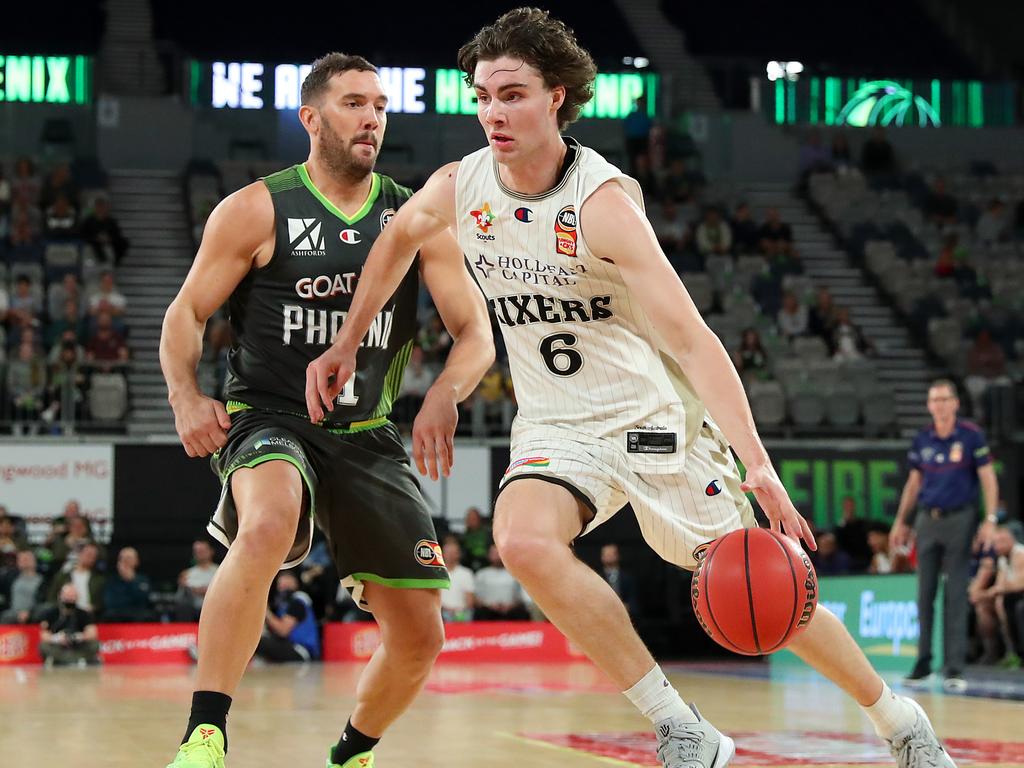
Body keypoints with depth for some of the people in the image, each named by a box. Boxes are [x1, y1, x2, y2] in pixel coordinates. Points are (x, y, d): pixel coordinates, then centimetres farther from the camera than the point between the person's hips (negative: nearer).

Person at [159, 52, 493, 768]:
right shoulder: (256, 210, -4)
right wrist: (186, 396, -17)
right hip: (269, 420, -4)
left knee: (420, 637, 2)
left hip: (368, 435, 4)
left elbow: (476, 334, 0)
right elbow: (186, 315, 2)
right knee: (268, 526, -40)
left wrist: (444, 397, -21)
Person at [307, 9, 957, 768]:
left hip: (654, 418, -3)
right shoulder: (458, 188, -7)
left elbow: (690, 339, -28)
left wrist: (757, 466, -37)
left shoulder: (602, 201, -23)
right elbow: (398, 238, 18)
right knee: (522, 540, -28)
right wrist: (347, 343, 17)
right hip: (556, 428, 4)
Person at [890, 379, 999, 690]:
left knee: (956, 595, -4)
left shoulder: (972, 436, -5)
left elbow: (988, 478, -5)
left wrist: (990, 519, -14)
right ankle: (923, 662, 13)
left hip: (959, 519, -4)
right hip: (927, 520, 4)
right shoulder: (922, 440, 7)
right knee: (925, 594, 5)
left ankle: (954, 667, -1)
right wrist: (901, 522, 15)